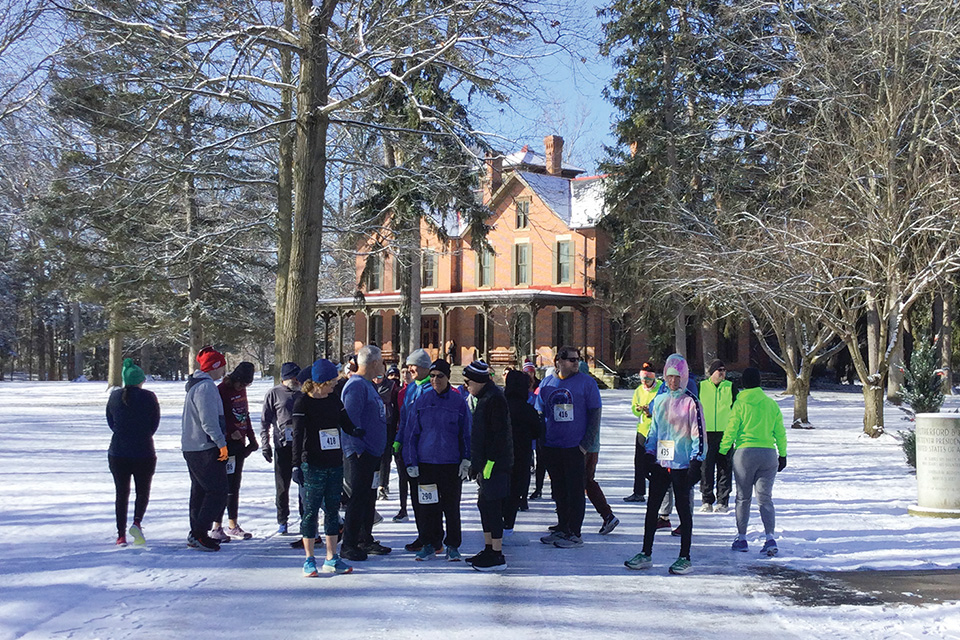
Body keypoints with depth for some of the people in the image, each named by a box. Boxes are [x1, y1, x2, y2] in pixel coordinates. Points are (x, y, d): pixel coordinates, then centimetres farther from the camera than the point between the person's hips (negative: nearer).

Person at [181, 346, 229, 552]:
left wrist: (220, 441, 25)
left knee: (200, 491, 15)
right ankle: (199, 534, -8)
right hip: (205, 449, -11)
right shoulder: (206, 387, -16)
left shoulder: (196, 384, 17)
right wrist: (221, 443, -20)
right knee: (218, 491, -8)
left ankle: (196, 534, 21)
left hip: (191, 448, 11)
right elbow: (208, 420, -22)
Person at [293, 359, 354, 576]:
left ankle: (331, 559, 17)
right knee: (311, 511, 0)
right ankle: (309, 561, 9)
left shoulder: (334, 399, 9)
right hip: (313, 465, -6)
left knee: (333, 510, 9)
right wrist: (297, 464, -15)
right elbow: (297, 435, -10)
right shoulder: (303, 402, -7)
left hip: (335, 464, 6)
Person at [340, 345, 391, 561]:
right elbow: (350, 421, -21)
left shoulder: (368, 385, 17)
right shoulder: (356, 385, -16)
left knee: (369, 498, 15)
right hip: (359, 454, -10)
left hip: (373, 453, 10)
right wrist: (358, 450, -21)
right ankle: (349, 545, 1)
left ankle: (365, 540, 25)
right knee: (358, 499, -6)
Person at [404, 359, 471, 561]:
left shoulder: (458, 401, 1)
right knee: (428, 506, 6)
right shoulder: (422, 400, 3)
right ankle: (429, 544, 19)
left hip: (451, 463, -1)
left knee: (451, 506, 6)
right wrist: (411, 462, 1)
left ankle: (453, 546, 17)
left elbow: (466, 433, 6)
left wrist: (466, 460, -1)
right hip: (426, 461, 1)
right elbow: (412, 432, 6)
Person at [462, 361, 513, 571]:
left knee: (492, 507, -7)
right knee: (485, 505, 15)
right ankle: (489, 550, 24)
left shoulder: (494, 399, -15)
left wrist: (489, 463, -21)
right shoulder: (485, 398, 16)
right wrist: (476, 463, 22)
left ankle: (497, 557, -2)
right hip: (486, 463, 10)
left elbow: (498, 435, -20)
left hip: (494, 464, -10)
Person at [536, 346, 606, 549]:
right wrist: (541, 441, 9)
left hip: (576, 447, -4)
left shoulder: (586, 382, -3)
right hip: (551, 447, 4)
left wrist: (586, 445, -11)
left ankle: (574, 533, 6)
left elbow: (595, 415, -4)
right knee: (559, 490, 13)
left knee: (575, 490, 0)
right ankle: (562, 528, 23)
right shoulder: (547, 383, 8)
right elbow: (540, 414, 16)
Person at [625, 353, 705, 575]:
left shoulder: (691, 402, -6)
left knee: (683, 510, 2)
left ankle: (685, 558, 10)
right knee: (651, 508, 7)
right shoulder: (659, 401, 12)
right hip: (660, 464, 6)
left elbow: (699, 434, -7)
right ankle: (646, 554, 14)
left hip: (682, 465, -6)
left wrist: (696, 463, -13)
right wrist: (649, 455, 11)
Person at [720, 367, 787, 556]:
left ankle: (741, 538, 13)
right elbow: (780, 432, 10)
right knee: (765, 498, 6)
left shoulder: (740, 404, -4)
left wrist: (723, 451, 4)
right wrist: (783, 454, 18)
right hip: (768, 454, 3)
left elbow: (731, 430, -5)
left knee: (743, 498, 9)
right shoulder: (771, 404, 6)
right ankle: (770, 538, -7)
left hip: (745, 453, -3)